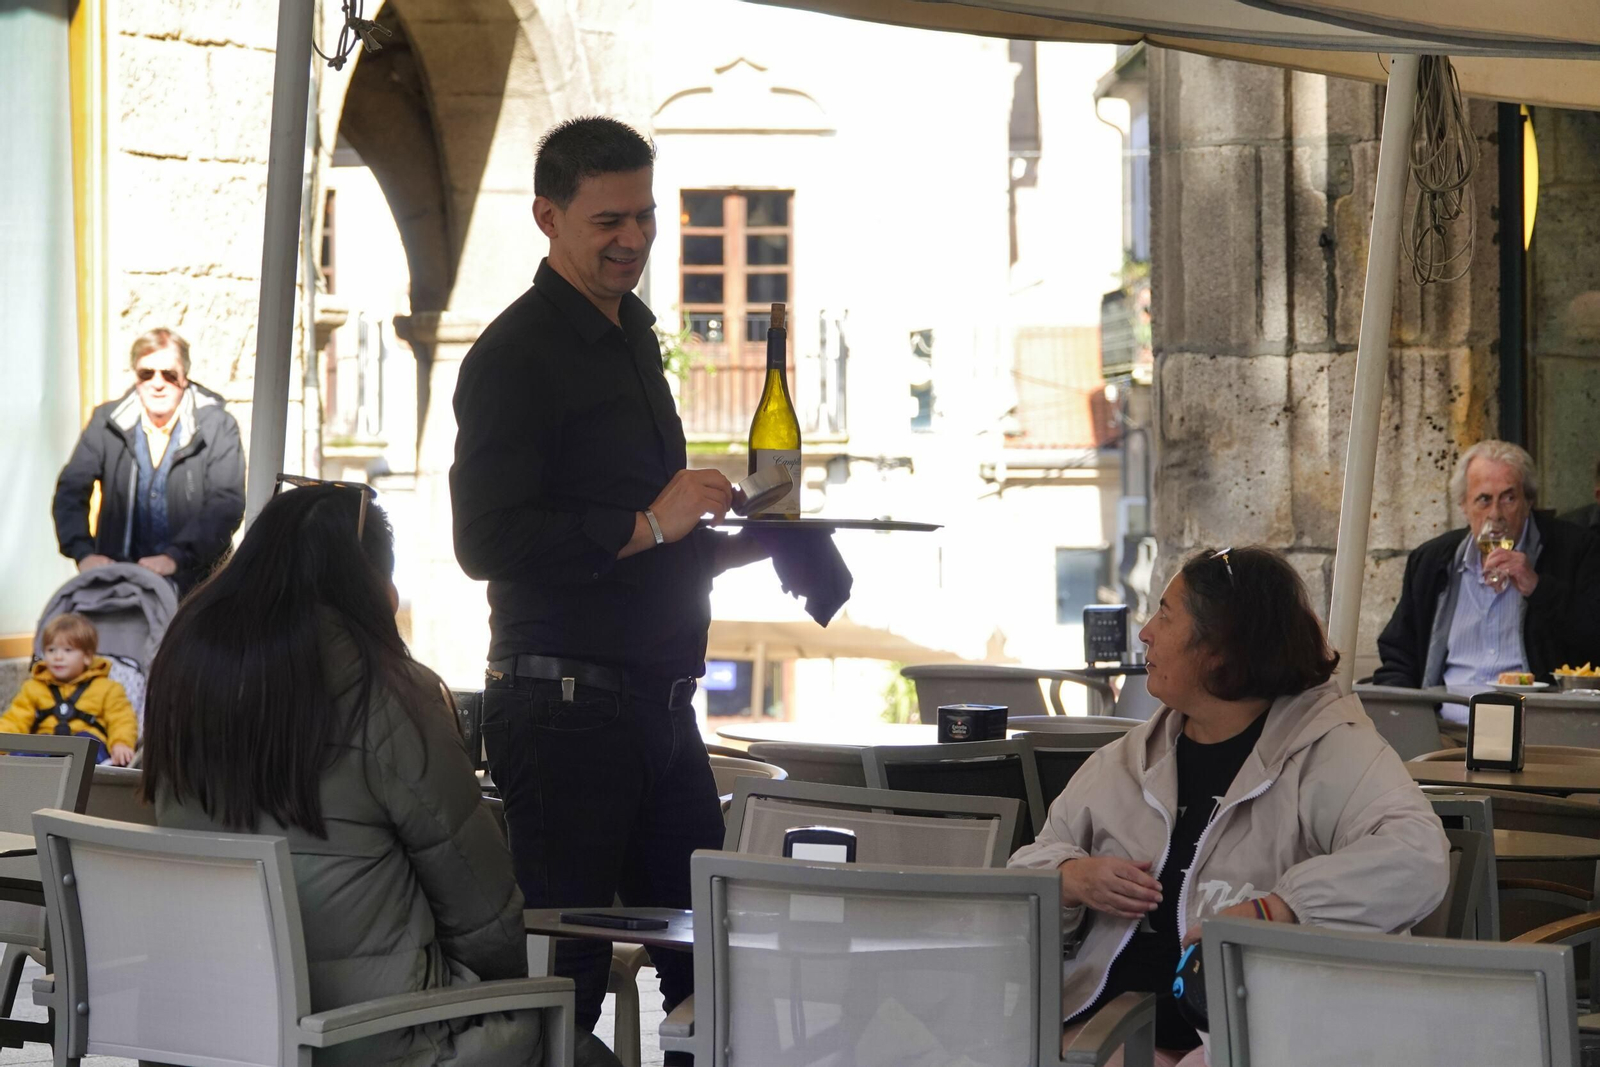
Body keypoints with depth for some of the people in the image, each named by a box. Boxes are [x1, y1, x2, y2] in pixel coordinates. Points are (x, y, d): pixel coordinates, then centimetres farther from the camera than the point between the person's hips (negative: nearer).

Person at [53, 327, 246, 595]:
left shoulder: (218, 427, -2)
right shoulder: (107, 421, 6)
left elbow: (227, 503, -11)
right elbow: (71, 490, 1)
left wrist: (176, 556, -25)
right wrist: (83, 552, -17)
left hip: (194, 581, -2)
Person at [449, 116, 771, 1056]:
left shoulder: (632, 337, 19)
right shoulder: (516, 353, -9)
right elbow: (489, 541, -19)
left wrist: (736, 546, 14)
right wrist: (648, 527, -19)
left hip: (659, 707, 9)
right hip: (563, 705, -8)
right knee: (565, 975, -4)